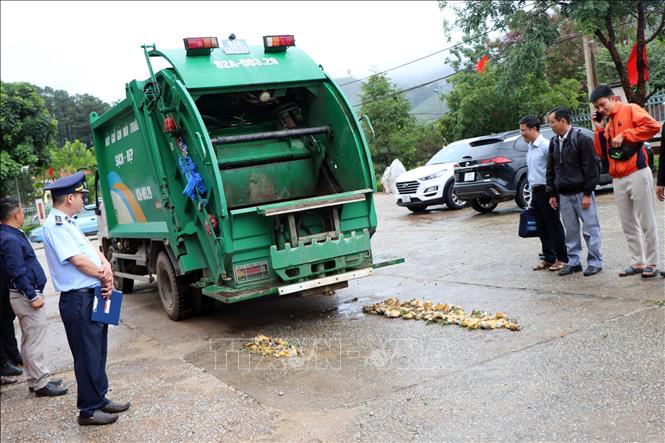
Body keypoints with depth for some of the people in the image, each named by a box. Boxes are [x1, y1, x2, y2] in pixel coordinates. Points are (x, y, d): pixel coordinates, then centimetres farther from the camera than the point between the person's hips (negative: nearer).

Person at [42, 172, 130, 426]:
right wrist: (104, 275, -6)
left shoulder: (67, 223, 15)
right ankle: (89, 411, 12)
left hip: (93, 296, 10)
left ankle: (100, 400, 30)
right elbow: (78, 260, -20)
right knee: (88, 356, 0)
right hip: (79, 300, -10)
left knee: (97, 352, 18)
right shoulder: (55, 225, -15)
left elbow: (94, 251, 11)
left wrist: (106, 267, -10)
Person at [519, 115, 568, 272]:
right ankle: (548, 258, 22)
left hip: (546, 190, -8)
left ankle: (562, 258, 10)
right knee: (542, 228, 13)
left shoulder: (546, 146, -13)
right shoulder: (530, 147, 13)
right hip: (536, 192, 8)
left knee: (554, 226, 1)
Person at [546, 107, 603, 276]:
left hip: (581, 193, -6)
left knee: (590, 229, 1)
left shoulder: (581, 139, -10)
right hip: (563, 194, 6)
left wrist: (587, 193, -14)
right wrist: (552, 194, 10)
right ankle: (574, 262, 18)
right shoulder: (554, 142, 10)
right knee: (571, 230, 10)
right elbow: (550, 169, 14)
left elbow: (591, 167, -12)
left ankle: (595, 262, 9)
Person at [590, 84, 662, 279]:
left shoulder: (630, 110, -1)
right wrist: (600, 129, 8)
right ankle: (638, 262, 15)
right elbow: (602, 153, 15)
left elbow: (653, 126, -16)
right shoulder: (608, 124, 18)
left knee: (646, 222, -1)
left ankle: (651, 263, 6)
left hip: (637, 174, -7)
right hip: (618, 180, 7)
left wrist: (624, 135, -15)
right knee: (628, 225, 8)